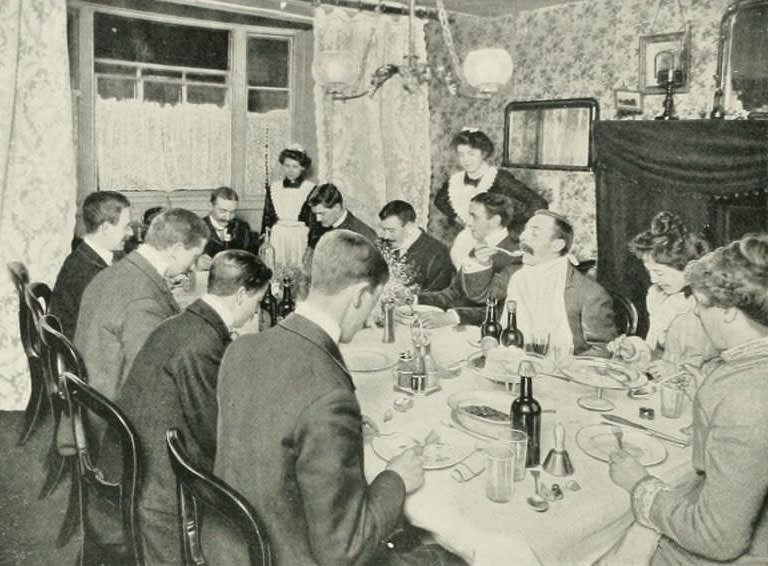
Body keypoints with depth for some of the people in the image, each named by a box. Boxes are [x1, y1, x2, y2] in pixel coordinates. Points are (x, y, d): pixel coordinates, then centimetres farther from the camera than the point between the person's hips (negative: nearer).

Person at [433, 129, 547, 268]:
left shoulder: (500, 179, -11)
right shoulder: (455, 181, 4)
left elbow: (539, 204, -13)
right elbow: (439, 201, 27)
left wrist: (513, 232, -8)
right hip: (465, 243, 4)